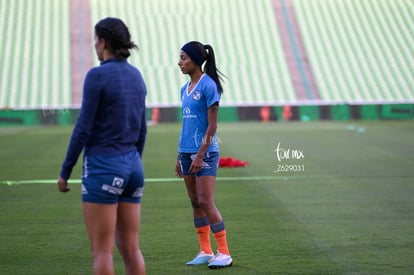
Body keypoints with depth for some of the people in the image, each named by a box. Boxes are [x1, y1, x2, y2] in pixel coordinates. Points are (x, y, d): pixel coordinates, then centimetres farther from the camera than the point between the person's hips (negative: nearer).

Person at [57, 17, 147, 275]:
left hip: (102, 168, -7)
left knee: (102, 251, -1)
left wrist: (65, 171, -5)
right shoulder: (136, 76, 9)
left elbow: (83, 128, -13)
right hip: (132, 167, 7)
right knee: (130, 249, 9)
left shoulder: (97, 75, -13)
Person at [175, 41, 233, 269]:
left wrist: (200, 155, -17)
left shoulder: (208, 86, -10)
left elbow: (212, 126, -13)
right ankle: (205, 252, 15)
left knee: (206, 202, -10)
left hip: (205, 152, -8)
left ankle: (224, 253, -4)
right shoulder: (185, 89, 13)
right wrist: (180, 156, 17)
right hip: (186, 151, 8)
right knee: (195, 203, 9)